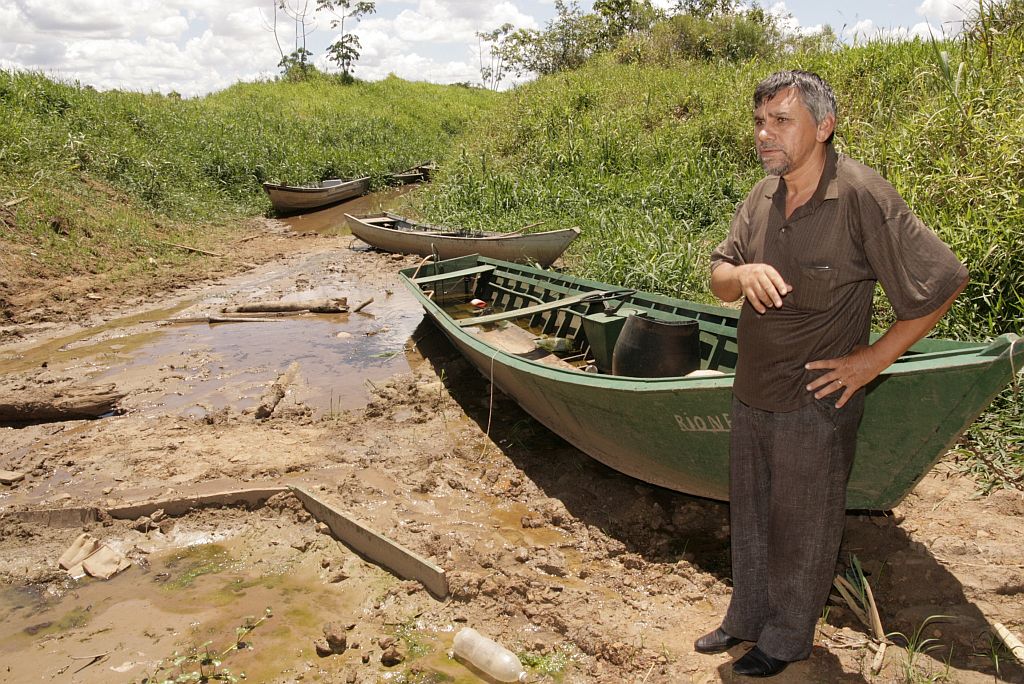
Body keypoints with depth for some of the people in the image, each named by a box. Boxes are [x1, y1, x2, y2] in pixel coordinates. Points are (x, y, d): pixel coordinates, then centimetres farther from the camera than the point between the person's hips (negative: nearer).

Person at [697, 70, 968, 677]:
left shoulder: (862, 196, -20)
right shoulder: (762, 197, 0)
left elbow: (946, 280, -16)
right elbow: (719, 279, 3)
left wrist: (875, 358, -13)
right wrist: (743, 273, -21)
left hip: (815, 403, -6)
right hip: (752, 395, 6)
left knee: (802, 530, 13)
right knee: (750, 518, 21)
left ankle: (788, 639, 36)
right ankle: (748, 617, 43)